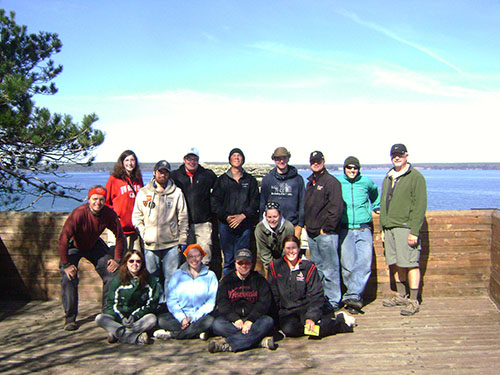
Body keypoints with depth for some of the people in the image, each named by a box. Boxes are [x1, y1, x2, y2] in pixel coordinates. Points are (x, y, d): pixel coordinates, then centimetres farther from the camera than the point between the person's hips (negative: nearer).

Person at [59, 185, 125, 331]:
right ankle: (70, 318, -5)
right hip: (73, 246, -4)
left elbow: (120, 236, -6)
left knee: (111, 275, -3)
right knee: (69, 279, -18)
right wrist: (65, 264, -28)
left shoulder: (109, 214, -21)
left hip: (94, 245, 4)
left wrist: (117, 259, -7)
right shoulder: (79, 213, -33)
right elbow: (63, 238, -30)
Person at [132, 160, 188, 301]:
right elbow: (136, 216, 10)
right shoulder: (143, 192, 8)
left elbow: (183, 218, 6)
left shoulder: (176, 193, 5)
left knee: (171, 276, -1)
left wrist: (182, 240, 1)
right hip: (150, 244, 1)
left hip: (171, 243, -1)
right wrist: (144, 233, -3)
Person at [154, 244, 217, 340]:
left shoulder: (210, 276, 7)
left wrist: (193, 318, -12)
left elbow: (211, 302, -1)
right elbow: (171, 301, 3)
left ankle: (171, 334, -21)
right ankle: (198, 332, -24)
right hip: (180, 315, 1)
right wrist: (182, 318, -13)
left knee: (210, 320, -33)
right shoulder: (178, 275, 11)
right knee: (162, 320, -26)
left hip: (200, 316, -1)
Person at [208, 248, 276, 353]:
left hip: (253, 319, 0)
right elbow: (222, 304, 0)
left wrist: (250, 320, -16)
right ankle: (260, 340, -33)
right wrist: (235, 319, -17)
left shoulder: (259, 280, 11)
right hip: (232, 320, 0)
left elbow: (264, 303, -1)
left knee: (268, 321, -30)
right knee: (217, 324, -28)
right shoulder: (226, 281, 13)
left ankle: (227, 344, -36)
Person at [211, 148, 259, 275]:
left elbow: (255, 202, 3)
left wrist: (242, 216, -10)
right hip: (225, 224, 0)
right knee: (228, 259, 4)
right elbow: (215, 202, 2)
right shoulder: (222, 180, 9)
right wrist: (226, 217, -10)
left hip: (244, 225, 0)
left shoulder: (250, 180, 10)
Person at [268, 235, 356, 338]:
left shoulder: (308, 267, 3)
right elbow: (272, 295, 7)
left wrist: (311, 317, -15)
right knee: (289, 329, -30)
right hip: (285, 312, 2)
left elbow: (316, 296, -2)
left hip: (305, 308, -1)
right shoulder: (275, 266, 5)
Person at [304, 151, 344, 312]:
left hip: (326, 234, -8)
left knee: (330, 268, -4)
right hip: (312, 233, 9)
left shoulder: (331, 182, -9)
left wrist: (326, 228, -15)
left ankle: (332, 301, 3)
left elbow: (336, 208, -16)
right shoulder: (310, 182, 17)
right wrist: (306, 224, 14)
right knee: (317, 267, 16)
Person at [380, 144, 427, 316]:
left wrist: (414, 231, -17)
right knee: (395, 263, 11)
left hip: (406, 228, -7)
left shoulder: (415, 177, -5)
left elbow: (420, 206, -11)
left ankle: (413, 301, -1)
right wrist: (382, 229, 17)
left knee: (410, 263, -6)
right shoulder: (388, 178, 18)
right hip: (389, 228, 7)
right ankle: (401, 295, 24)